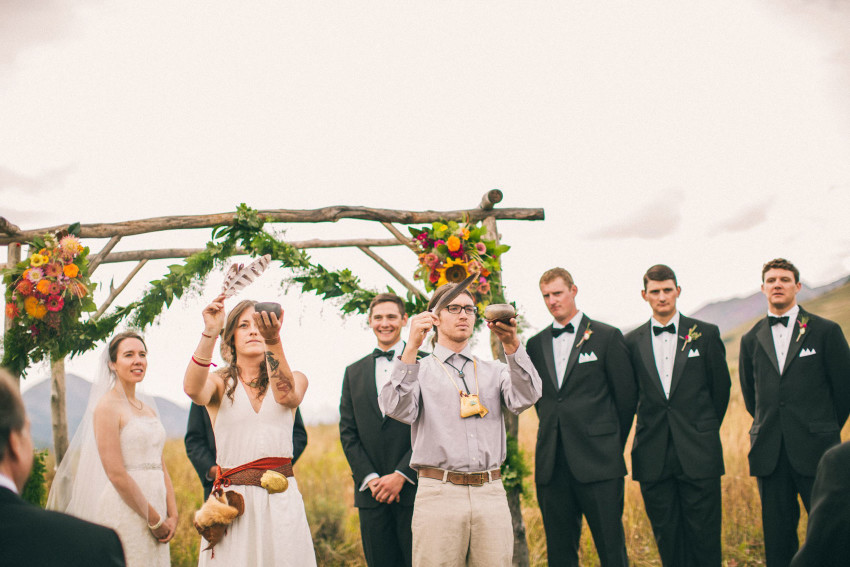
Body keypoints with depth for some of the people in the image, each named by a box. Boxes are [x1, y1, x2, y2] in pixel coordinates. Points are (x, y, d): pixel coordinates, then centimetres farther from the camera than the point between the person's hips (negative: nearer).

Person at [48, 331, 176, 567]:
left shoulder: (148, 408, 14)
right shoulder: (108, 406, -9)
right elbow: (115, 474, -15)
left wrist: (172, 515, 1)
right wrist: (155, 520, -13)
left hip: (154, 508, 7)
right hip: (124, 511, -7)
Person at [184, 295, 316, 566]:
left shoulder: (294, 380, 7)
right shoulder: (219, 383, 5)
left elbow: (286, 395, -18)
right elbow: (192, 389, -19)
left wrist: (273, 339, -33)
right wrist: (209, 333, -31)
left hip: (281, 500, 1)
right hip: (231, 500, -1)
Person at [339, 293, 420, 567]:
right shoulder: (354, 372, 15)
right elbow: (347, 432, 10)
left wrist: (401, 475, -12)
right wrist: (370, 478, -4)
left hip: (414, 487, -3)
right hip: (371, 492, 3)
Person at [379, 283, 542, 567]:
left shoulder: (494, 371, 19)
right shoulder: (418, 370, 11)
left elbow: (525, 399, -1)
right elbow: (397, 409, -8)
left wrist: (512, 346, -15)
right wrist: (411, 348, -16)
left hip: (491, 493, 2)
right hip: (439, 493, -2)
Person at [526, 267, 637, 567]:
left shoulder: (607, 336, 1)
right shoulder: (536, 344, 13)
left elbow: (627, 395, 4)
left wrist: (612, 444, 8)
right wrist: (555, 431, 12)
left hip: (597, 462, -4)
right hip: (551, 463, 4)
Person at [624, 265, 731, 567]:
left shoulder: (705, 333, 3)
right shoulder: (632, 341, 7)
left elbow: (721, 387, 10)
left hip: (698, 454, -2)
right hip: (654, 457, 2)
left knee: (704, 537, 0)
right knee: (667, 539, 6)